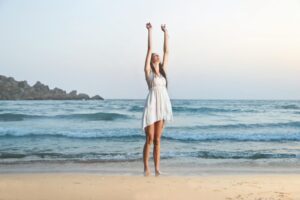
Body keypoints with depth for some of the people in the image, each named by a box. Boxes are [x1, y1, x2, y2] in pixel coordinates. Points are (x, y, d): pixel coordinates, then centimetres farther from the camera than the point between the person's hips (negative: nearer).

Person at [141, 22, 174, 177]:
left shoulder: (163, 71, 15)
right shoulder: (148, 71, 2)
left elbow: (166, 51, 17)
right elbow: (149, 49, -1)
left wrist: (165, 33, 19)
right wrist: (150, 31, 0)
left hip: (163, 106, 5)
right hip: (152, 105, -5)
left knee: (157, 139, 7)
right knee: (150, 139, -3)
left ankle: (157, 168, 8)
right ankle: (146, 168, 4)